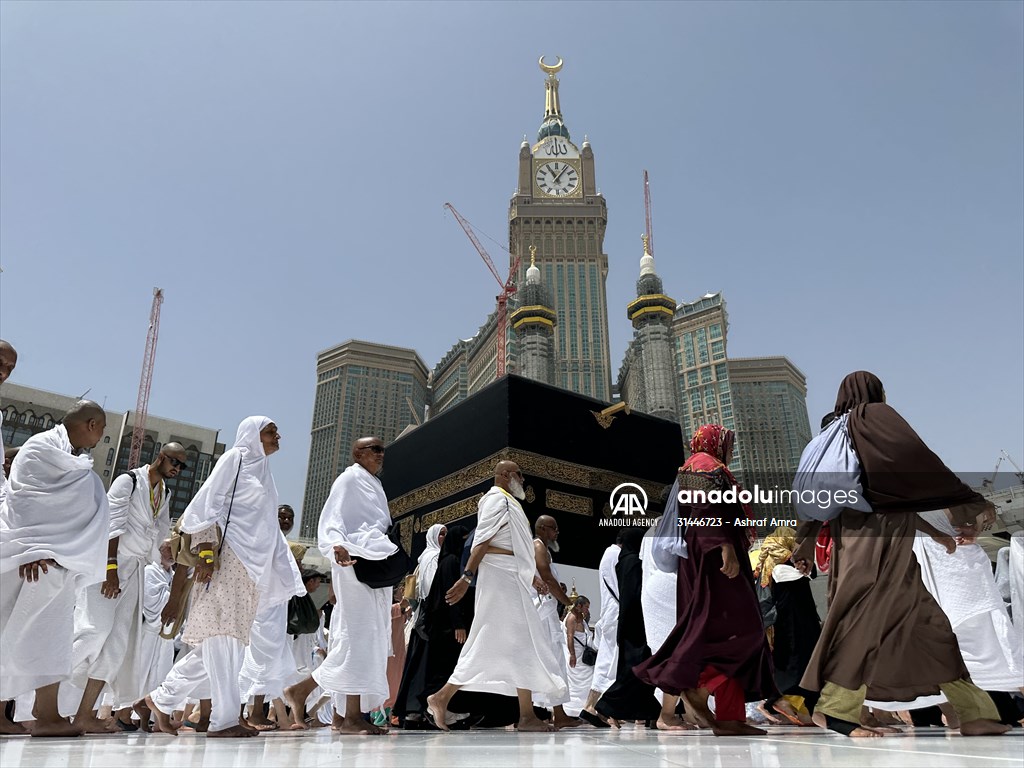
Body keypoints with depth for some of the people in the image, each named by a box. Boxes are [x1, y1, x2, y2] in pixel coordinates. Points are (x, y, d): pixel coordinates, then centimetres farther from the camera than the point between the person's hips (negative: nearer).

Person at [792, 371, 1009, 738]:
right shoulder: (876, 415, 0)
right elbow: (919, 460, -9)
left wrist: (805, 548, 17)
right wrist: (971, 502, -3)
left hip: (853, 538, 8)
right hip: (881, 537, -8)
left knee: (927, 623, 11)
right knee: (867, 620, -10)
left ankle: (976, 712, 14)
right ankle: (834, 709, -9)